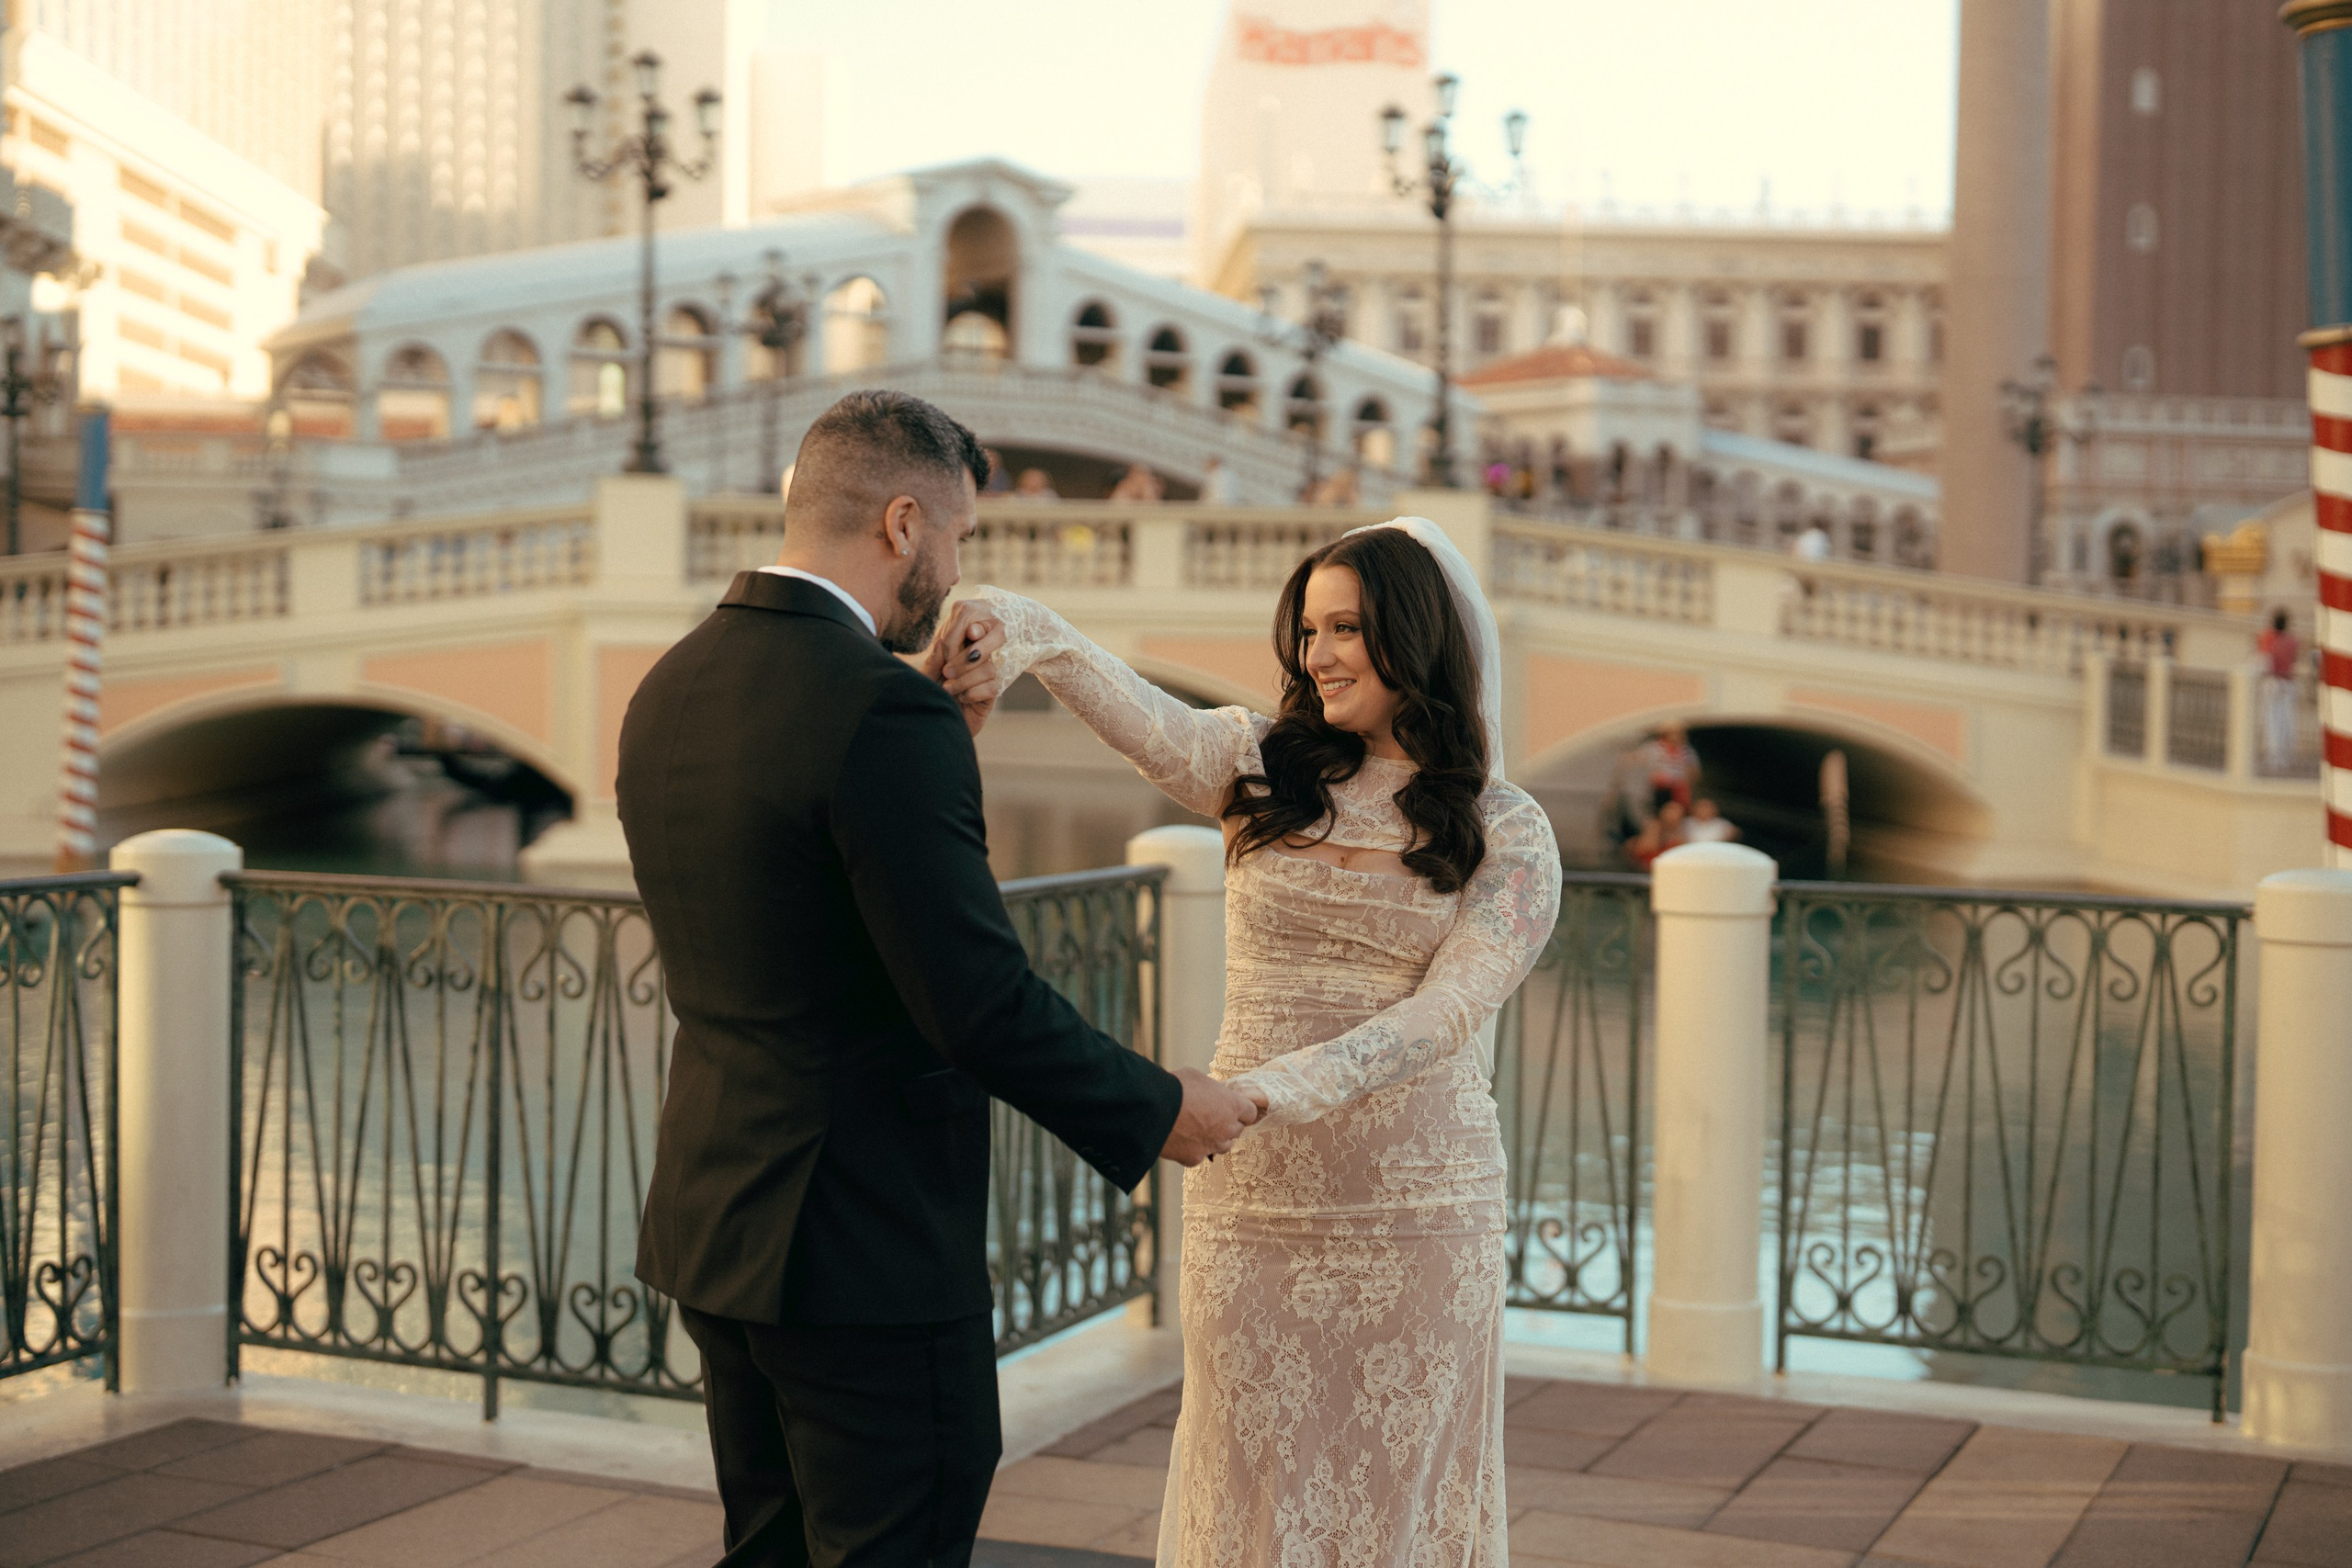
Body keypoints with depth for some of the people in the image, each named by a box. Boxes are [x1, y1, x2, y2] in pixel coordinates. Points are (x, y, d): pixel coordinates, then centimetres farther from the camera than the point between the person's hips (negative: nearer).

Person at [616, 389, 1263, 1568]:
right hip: (869, 1245, -9)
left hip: (711, 1221, 9)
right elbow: (981, 1001, -21)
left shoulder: (667, 691, 7)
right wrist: (1157, 1110, -8)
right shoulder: (883, 708, -21)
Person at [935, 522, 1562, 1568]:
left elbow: (1449, 1009, -13)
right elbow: (1138, 716, -15)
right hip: (1254, 1204, 1)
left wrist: (1275, 1088, -28)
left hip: (1421, 1212, -1)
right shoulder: (1265, 767, 5)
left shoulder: (1507, 832, 0)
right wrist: (1027, 631, -36)